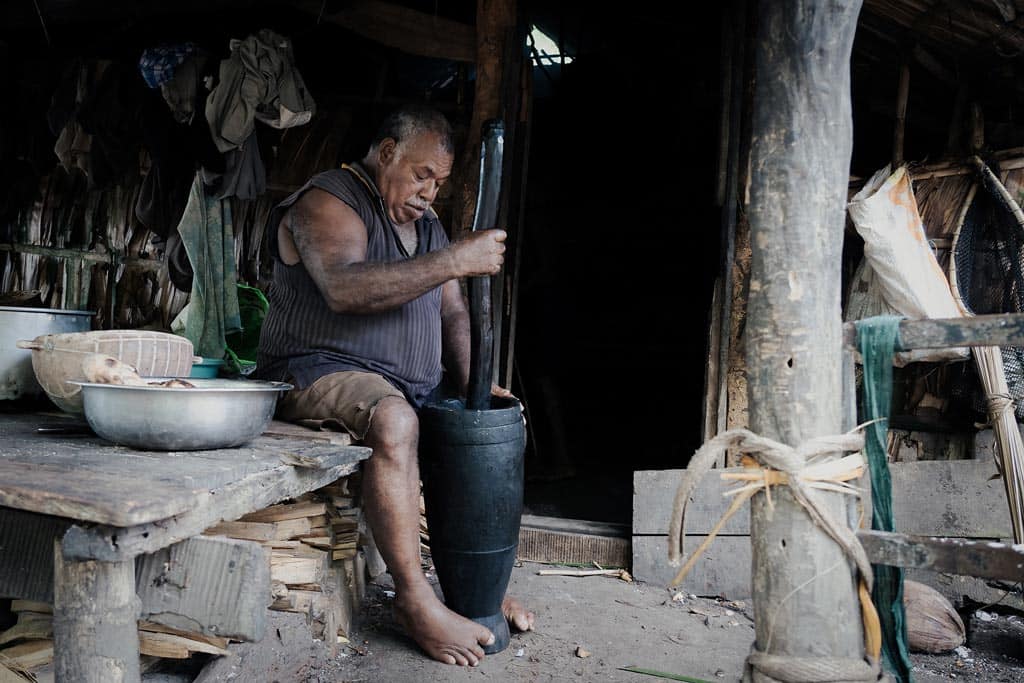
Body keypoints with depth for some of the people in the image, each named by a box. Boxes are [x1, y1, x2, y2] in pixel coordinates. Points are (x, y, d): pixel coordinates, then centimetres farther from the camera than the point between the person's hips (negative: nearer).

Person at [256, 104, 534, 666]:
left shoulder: (423, 221, 18)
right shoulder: (328, 201, -9)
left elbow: (452, 313, 16)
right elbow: (344, 288, -30)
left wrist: (471, 384, -1)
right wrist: (454, 261, -30)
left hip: (413, 388, 9)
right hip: (320, 372, -9)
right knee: (394, 421, -37)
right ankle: (413, 598, -26)